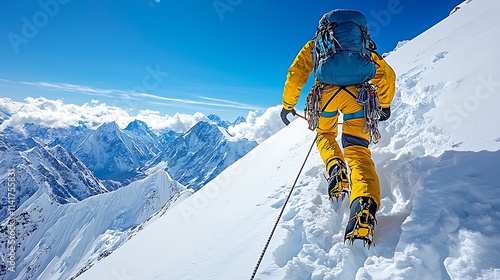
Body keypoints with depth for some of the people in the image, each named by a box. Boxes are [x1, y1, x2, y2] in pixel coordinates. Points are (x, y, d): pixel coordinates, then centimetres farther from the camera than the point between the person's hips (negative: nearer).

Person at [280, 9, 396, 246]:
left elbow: (295, 75, 15)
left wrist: (287, 105, 23)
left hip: (326, 92, -1)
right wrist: (385, 105, 35)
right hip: (357, 93, 1)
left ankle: (335, 167, -5)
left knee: (325, 135, 26)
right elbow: (386, 74, 26)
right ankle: (365, 206, -29)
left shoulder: (314, 45, 28)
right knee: (357, 150, -3)